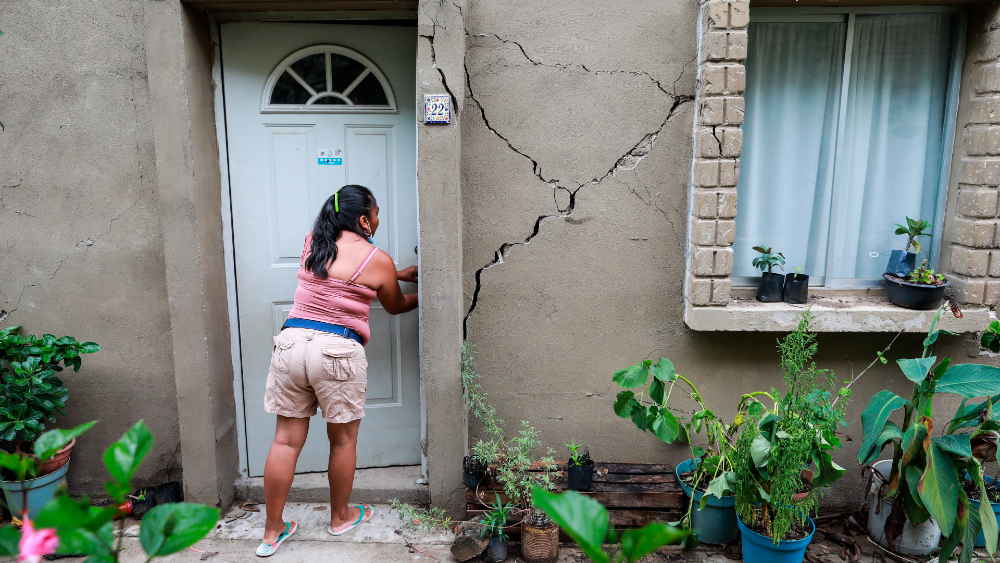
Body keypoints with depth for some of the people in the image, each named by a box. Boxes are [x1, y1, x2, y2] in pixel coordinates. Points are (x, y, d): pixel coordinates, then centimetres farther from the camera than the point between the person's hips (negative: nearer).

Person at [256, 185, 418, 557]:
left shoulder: (313, 241, 11)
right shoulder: (378, 260, -3)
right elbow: (395, 306, 14)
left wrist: (399, 274, 34)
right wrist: (422, 295, 35)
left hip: (291, 342, 5)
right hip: (337, 354, -5)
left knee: (286, 441, 11)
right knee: (343, 439, 15)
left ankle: (272, 532, 21)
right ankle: (340, 517, 33)